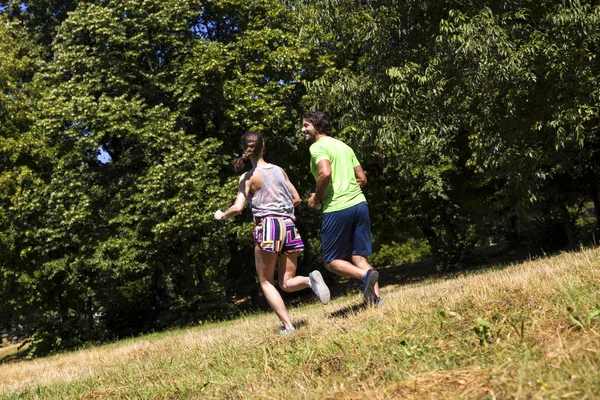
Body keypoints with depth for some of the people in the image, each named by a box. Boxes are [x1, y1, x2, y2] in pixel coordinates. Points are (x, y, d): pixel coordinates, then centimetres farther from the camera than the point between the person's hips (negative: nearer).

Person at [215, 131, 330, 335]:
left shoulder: (249, 177, -2)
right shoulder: (279, 170, 13)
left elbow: (238, 208, -9)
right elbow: (297, 199, 17)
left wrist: (221, 216, 10)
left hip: (267, 226, -4)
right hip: (289, 225, 5)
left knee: (266, 281, 9)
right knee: (287, 282, 11)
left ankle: (287, 325, -4)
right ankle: (311, 279, -22)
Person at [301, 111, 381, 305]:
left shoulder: (317, 147, -4)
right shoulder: (344, 146, 21)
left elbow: (325, 173, -21)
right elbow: (362, 179, 19)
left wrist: (316, 198, -7)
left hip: (337, 209, -7)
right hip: (359, 203, 7)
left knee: (331, 261, 4)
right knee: (358, 257, 9)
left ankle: (366, 275, -20)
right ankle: (376, 299, -5)